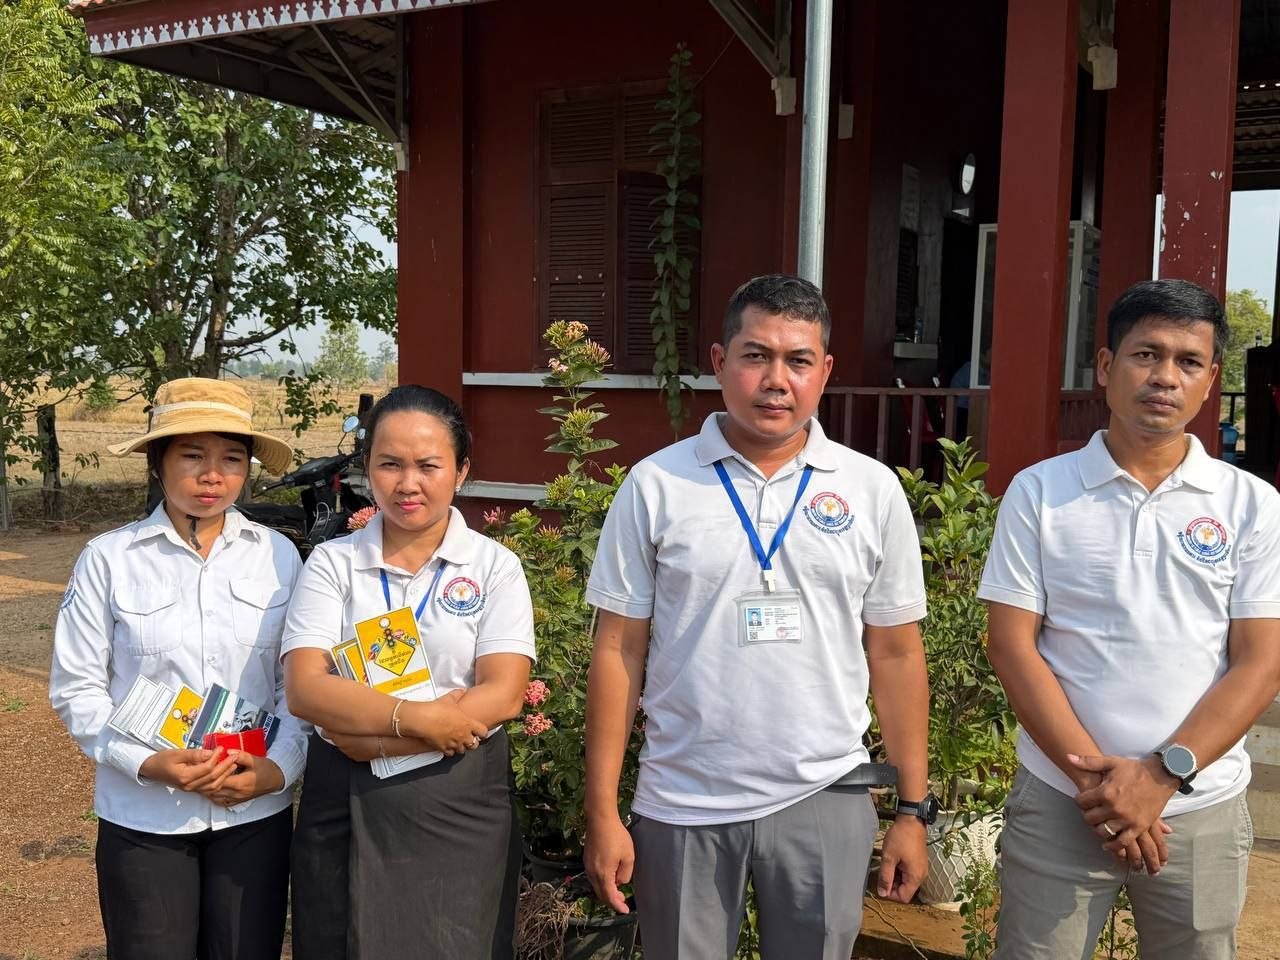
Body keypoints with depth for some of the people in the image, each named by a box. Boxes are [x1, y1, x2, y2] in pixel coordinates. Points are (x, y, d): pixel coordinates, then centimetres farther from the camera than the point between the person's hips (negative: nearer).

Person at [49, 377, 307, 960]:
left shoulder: (278, 555, -1)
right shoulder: (109, 558, -6)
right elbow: (76, 688, -3)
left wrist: (279, 766, -12)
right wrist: (149, 764, -15)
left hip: (257, 811, 2)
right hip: (142, 816, -1)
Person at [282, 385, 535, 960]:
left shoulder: (494, 567, -1)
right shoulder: (333, 563, 2)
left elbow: (504, 695, -12)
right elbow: (305, 688, -9)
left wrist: (374, 737, -18)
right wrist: (416, 717, -22)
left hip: (460, 807, -1)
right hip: (346, 806, 1)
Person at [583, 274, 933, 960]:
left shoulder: (872, 490, 0)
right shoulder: (655, 485, -4)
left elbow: (896, 655, 4)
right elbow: (619, 651, -2)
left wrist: (912, 809, 4)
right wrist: (602, 812, -3)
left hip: (825, 798, 1)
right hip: (680, 803, 0)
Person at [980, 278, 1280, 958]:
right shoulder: (1039, 492, -2)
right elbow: (1012, 646, -5)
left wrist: (1161, 775, -14)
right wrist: (1094, 774, -13)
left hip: (1202, 812, 1)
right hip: (1057, 801, -1)